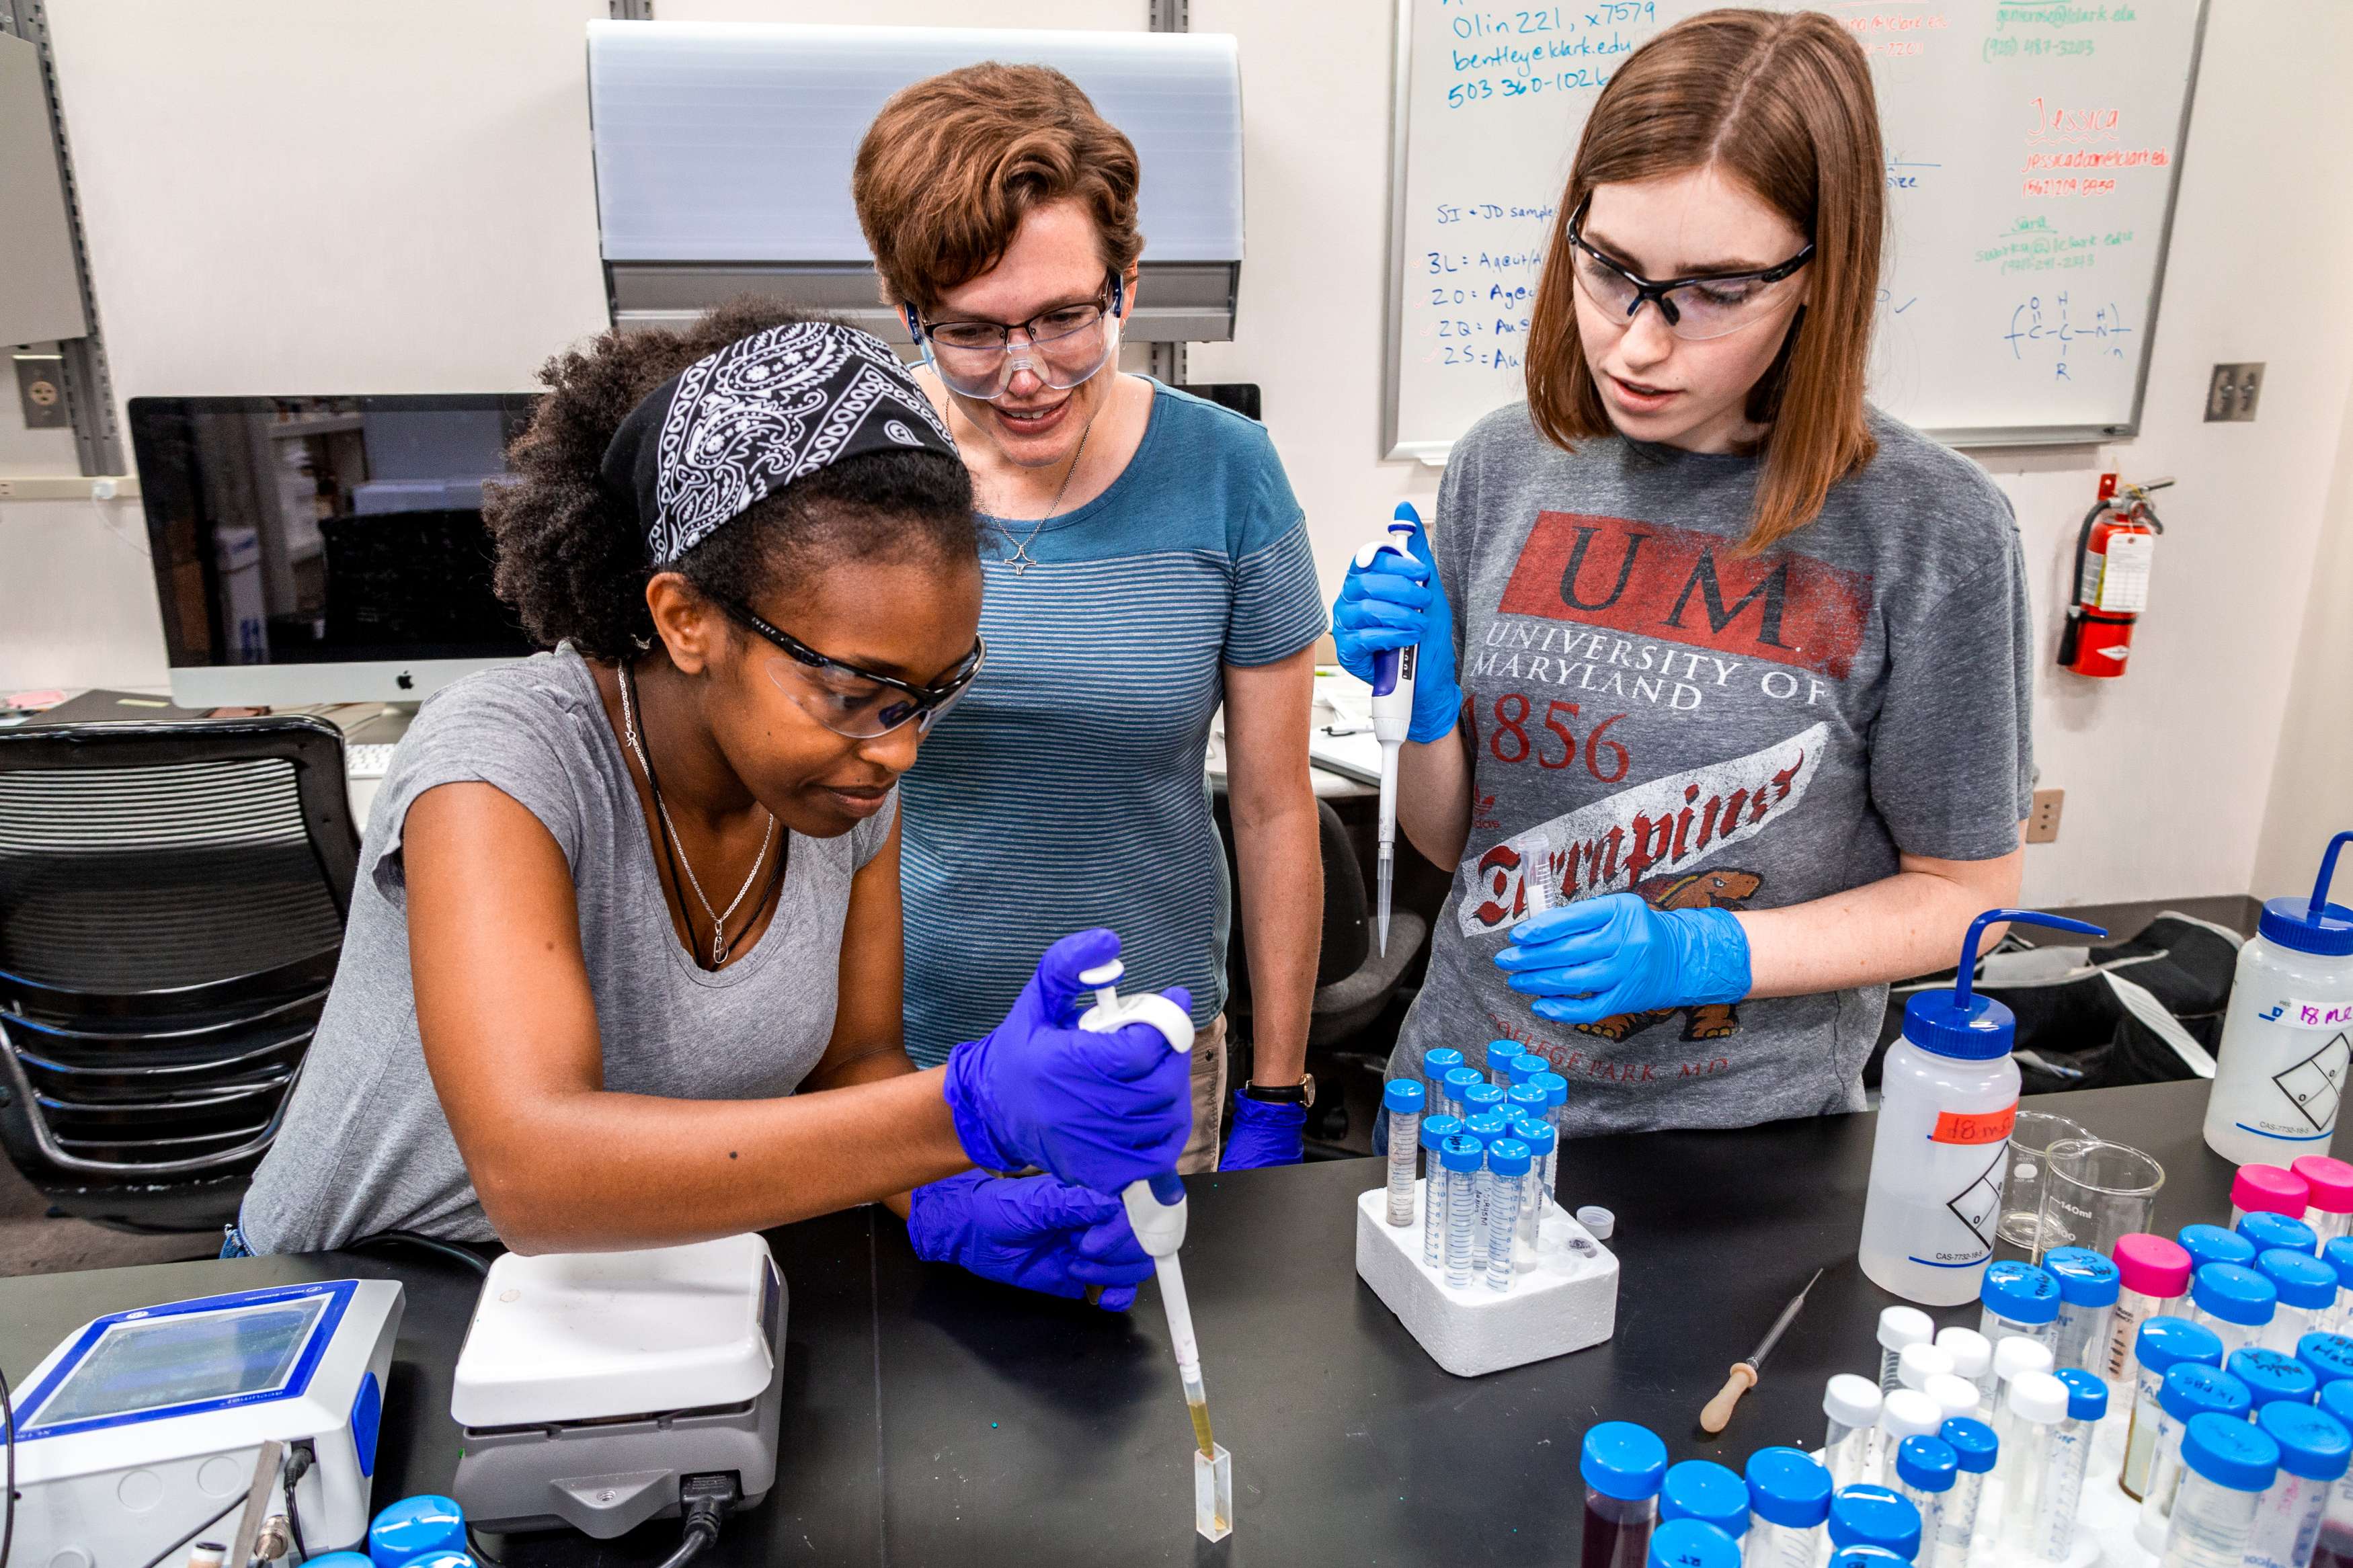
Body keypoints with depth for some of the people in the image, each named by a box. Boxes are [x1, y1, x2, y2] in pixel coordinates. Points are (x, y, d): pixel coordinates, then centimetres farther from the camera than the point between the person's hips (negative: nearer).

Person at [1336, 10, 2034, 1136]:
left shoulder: (1929, 530, -16)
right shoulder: (1504, 466, -7)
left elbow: (1962, 891, -6)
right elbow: (1452, 841, 1)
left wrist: (1702, 954, -20)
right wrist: (1423, 703, -18)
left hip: (1742, 1133, -3)